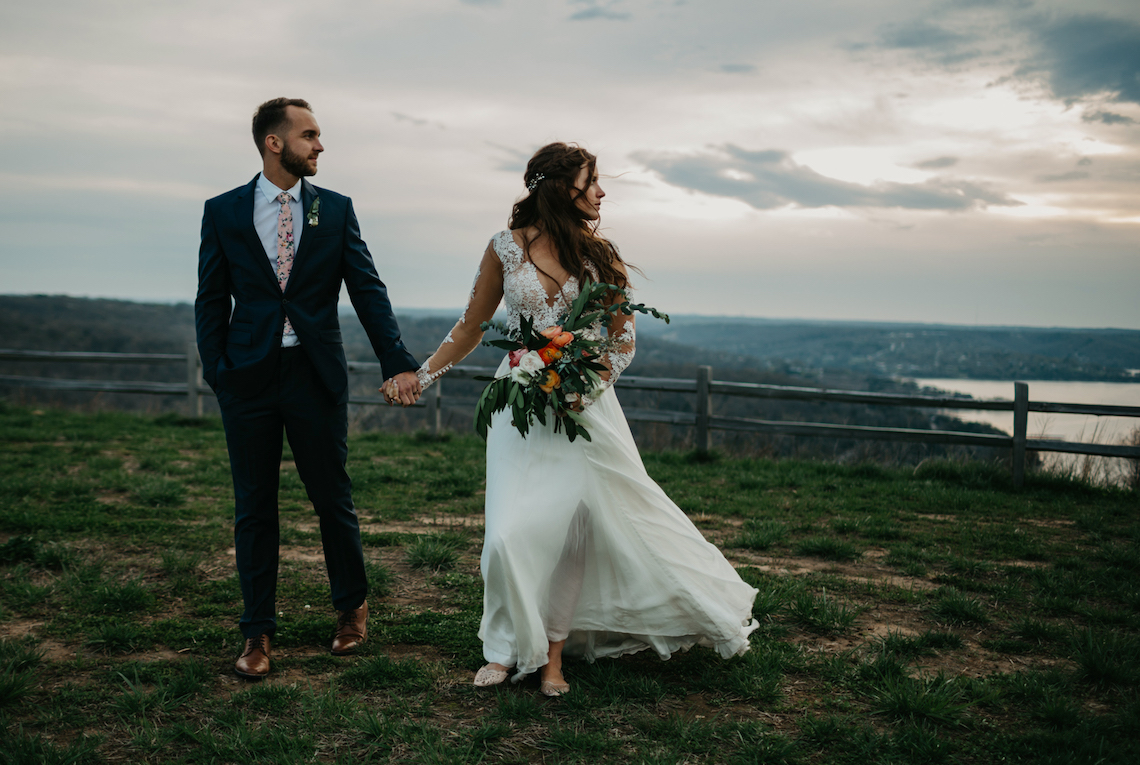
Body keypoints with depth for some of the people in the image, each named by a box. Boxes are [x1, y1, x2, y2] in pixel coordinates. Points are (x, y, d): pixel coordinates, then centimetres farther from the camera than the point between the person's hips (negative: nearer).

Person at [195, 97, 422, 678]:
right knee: (253, 508, 7)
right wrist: (217, 372, -5)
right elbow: (211, 301, 5)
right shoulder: (223, 212, 4)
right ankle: (258, 633, 19)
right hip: (249, 378, 0)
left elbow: (367, 290, -1)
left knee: (333, 499, 8)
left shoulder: (335, 210, 5)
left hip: (316, 375, 0)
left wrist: (397, 363, -11)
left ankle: (352, 606, 31)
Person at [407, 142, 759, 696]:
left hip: (584, 406, 1)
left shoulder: (599, 255, 3)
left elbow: (624, 338, 5)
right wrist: (422, 375, 8)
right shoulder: (507, 248, -1)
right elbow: (472, 325, 9)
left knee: (571, 522, 0)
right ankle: (511, 648, 15)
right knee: (514, 530, -5)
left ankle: (554, 652, 13)